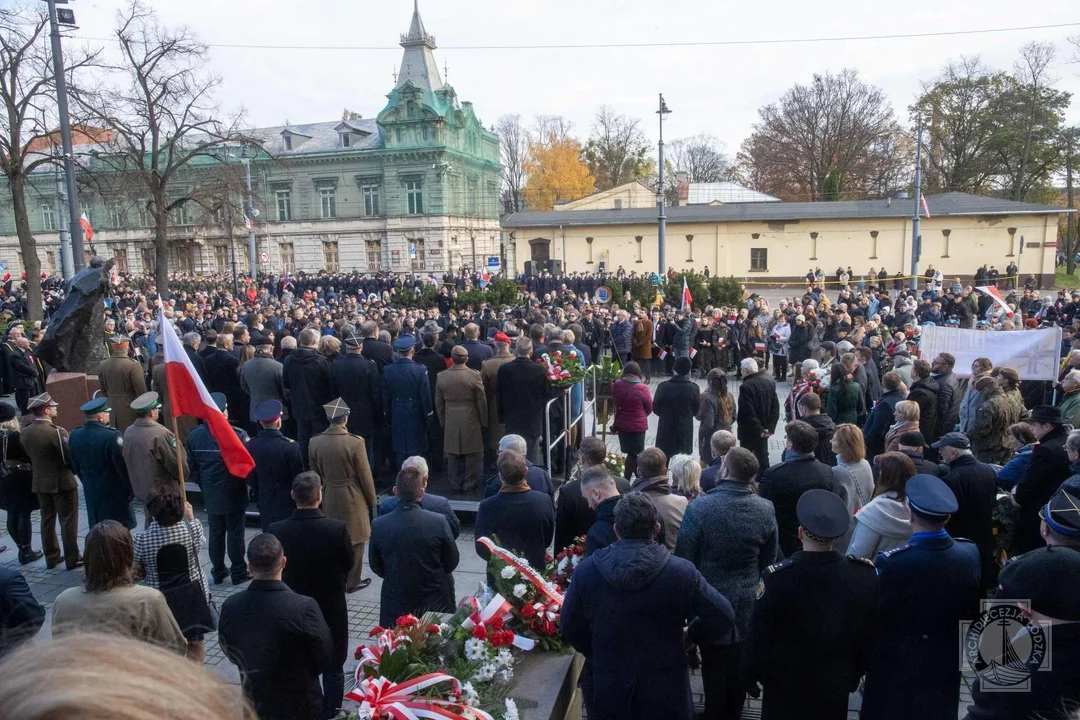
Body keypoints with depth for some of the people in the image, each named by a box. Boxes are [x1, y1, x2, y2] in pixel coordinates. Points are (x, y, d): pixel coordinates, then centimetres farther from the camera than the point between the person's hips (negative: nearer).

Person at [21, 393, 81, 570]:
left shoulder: (25, 432, -1)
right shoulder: (56, 431, -23)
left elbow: (28, 456, 8)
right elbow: (69, 457, -19)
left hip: (40, 483, 7)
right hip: (62, 482, -6)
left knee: (47, 520, 16)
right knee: (68, 522, 4)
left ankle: (51, 557, 25)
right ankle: (72, 558, 10)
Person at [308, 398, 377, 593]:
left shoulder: (315, 442, -9)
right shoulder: (355, 442, -21)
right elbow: (365, 476, -14)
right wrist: (372, 500, 1)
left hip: (329, 498, 4)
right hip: (353, 498, -4)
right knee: (354, 541, 12)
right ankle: (353, 581, 23)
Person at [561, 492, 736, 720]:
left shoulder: (586, 570, -12)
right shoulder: (682, 571, -17)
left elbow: (569, 627, -3)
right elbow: (723, 616, -10)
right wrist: (693, 635, 8)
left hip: (607, 689, 1)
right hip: (665, 690, -1)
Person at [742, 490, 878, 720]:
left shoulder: (777, 578, -26)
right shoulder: (865, 575, -15)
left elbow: (758, 637, -16)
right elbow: (870, 635, -2)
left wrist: (749, 677, 1)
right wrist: (853, 675, 14)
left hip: (785, 691, -3)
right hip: (837, 690, 3)